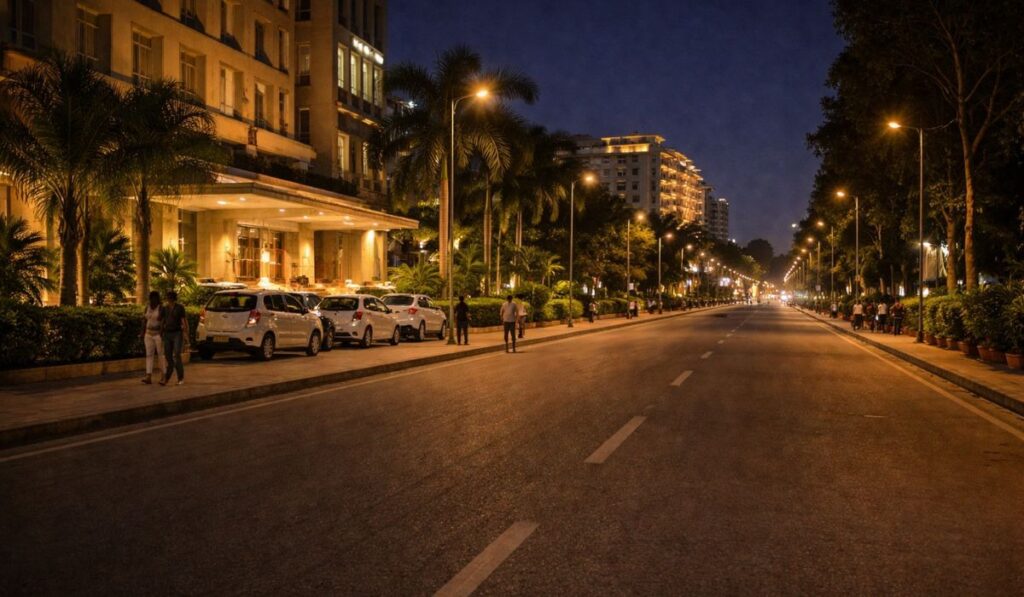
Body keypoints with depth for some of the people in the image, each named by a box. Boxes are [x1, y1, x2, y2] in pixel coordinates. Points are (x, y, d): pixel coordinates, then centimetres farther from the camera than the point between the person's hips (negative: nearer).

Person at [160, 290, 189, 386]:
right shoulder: (165, 309, 12)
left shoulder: (180, 308, -2)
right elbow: (163, 322, 17)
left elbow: (184, 322, -6)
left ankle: (181, 378, 1)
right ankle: (166, 378, 6)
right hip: (167, 334, 5)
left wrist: (186, 336, -13)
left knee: (176, 356, -11)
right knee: (168, 356, 2)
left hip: (177, 333, -4)